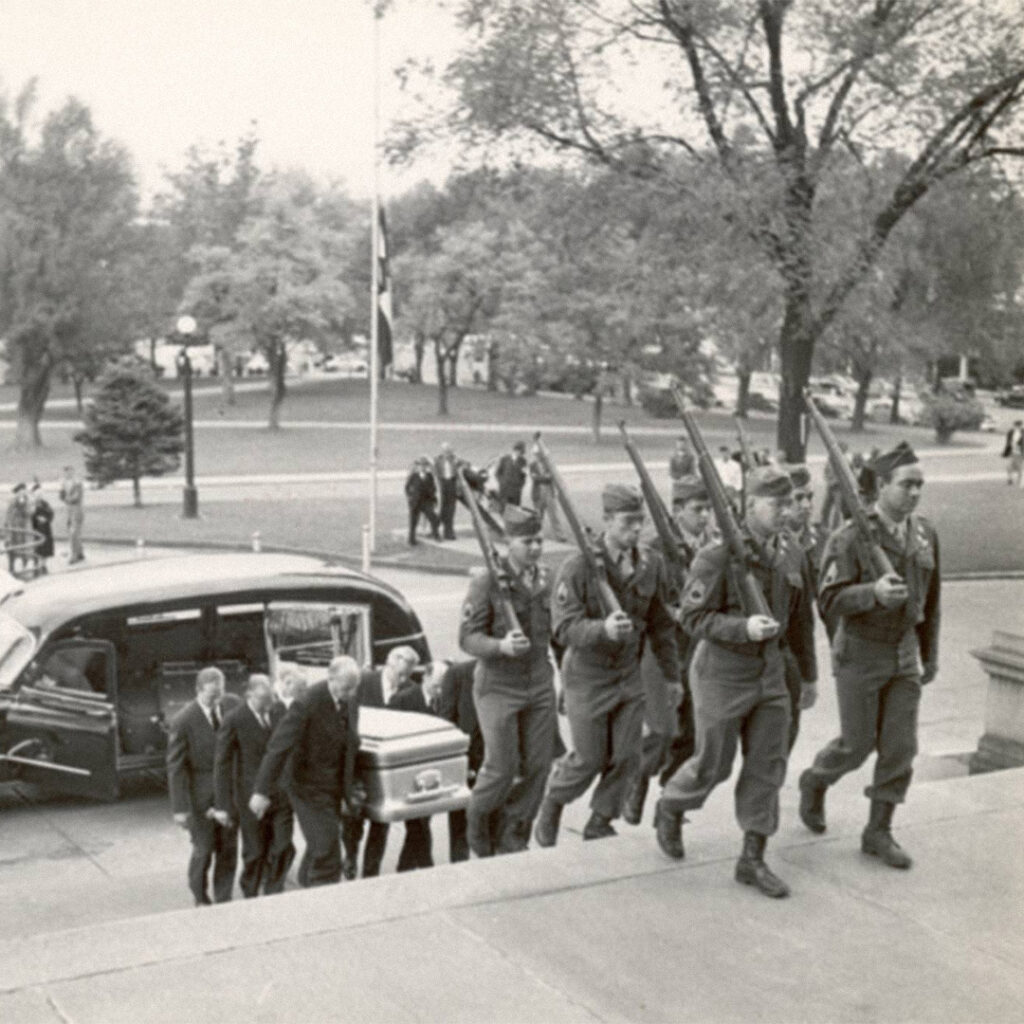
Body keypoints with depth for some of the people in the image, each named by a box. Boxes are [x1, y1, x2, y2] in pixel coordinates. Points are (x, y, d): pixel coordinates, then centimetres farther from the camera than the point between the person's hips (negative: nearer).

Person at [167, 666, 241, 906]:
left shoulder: (232, 704, -7)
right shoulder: (183, 721, -18)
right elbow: (176, 767, -13)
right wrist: (180, 807, -14)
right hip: (201, 793, -3)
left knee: (229, 848, 9)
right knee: (204, 848, 8)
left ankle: (223, 900, 24)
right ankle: (200, 899, 32)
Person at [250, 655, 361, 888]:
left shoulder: (350, 702, 0)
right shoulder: (306, 704, -23)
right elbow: (279, 747, -23)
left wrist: (349, 789, 16)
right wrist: (261, 791, -25)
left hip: (334, 789, 7)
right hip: (311, 789, -7)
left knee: (318, 848, 20)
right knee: (327, 854, -10)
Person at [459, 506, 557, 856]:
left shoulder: (546, 578, 5)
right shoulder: (486, 582, -13)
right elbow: (468, 637, -15)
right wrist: (501, 646, -33)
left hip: (539, 683, 5)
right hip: (498, 685, -5)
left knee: (538, 765, 3)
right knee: (501, 768, -3)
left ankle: (513, 840, 20)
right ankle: (478, 822, 26)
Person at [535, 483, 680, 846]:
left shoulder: (651, 564, -3)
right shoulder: (578, 566, -18)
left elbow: (661, 623, 8)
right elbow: (563, 627, -22)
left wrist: (671, 675, 13)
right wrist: (603, 629, -40)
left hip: (629, 674, 5)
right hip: (587, 676, -4)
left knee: (627, 756, 4)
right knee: (589, 758, 3)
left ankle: (600, 823, 26)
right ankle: (551, 806, 33)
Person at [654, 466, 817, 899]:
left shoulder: (791, 555, 3)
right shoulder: (718, 556, -17)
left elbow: (800, 619, 13)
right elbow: (693, 617, -16)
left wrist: (808, 673, 18)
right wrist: (743, 628, -29)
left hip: (770, 675, 6)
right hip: (723, 674, -6)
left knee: (768, 766, 6)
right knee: (712, 764, 7)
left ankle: (753, 859, 18)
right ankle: (669, 810, 37)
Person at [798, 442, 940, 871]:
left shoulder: (925, 534, 1)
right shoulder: (850, 537, -17)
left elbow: (930, 599, 11)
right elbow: (830, 600, -20)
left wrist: (931, 654, 14)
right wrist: (873, 593, -37)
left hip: (904, 653, 5)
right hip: (859, 654, -5)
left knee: (900, 746, 3)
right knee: (856, 744, 3)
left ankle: (878, 832, 16)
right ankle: (815, 782, 34)